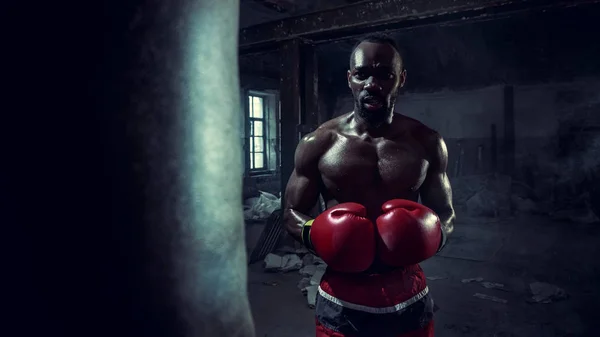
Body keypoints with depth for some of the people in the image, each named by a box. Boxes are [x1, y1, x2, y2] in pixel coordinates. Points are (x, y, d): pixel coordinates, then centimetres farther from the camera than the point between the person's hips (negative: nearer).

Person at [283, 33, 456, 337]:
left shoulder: (427, 143, 0)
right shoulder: (318, 143, -5)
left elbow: (446, 214, 9)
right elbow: (292, 213, 1)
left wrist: (432, 236, -14)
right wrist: (314, 234, -20)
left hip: (408, 297, 2)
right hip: (342, 299, -1)